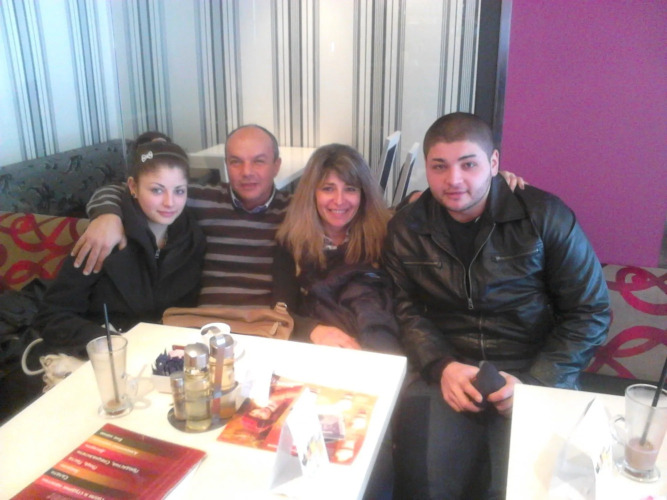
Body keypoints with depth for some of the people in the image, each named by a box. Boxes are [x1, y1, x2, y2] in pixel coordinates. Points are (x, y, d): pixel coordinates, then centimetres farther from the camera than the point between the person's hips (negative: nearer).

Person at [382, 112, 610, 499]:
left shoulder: (546, 217, -4)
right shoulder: (407, 229, 4)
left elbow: (590, 313, -1)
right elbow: (407, 311, 4)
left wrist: (534, 381, -12)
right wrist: (441, 366, -15)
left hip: (536, 371, -1)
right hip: (445, 371, 1)